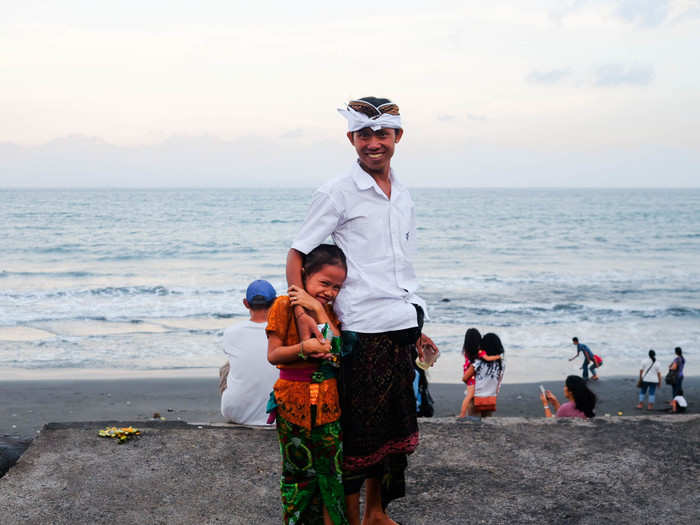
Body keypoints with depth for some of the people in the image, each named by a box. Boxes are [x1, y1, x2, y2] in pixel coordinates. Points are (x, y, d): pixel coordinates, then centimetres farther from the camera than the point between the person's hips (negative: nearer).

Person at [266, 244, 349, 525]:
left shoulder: (328, 310, 7)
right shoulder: (284, 305, -5)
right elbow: (273, 355, -9)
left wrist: (318, 309, -14)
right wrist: (303, 348, -26)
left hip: (329, 401, 3)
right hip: (293, 401, -3)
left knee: (333, 468, 4)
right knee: (298, 469, 5)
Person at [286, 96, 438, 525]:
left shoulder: (404, 197, 13)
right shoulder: (337, 193, -6)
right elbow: (297, 255, -7)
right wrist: (303, 313, -21)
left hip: (401, 329, 6)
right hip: (361, 331, -6)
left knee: (394, 425, 14)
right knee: (357, 429, 1)